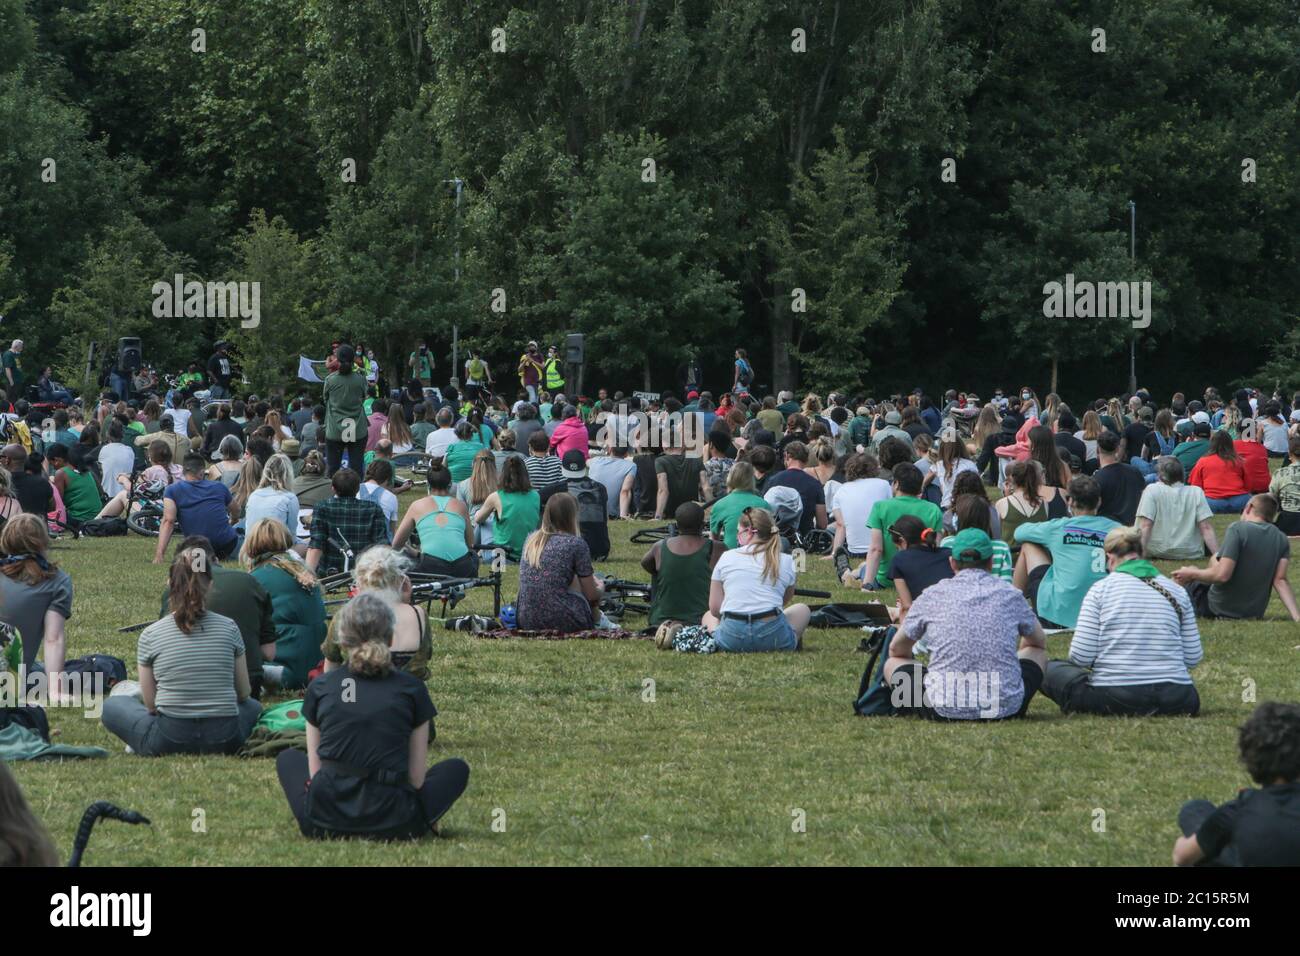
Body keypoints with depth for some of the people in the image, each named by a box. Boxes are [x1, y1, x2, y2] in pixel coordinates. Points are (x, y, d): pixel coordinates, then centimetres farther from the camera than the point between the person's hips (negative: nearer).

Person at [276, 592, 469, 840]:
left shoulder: (320, 687, 6)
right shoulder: (411, 689, 2)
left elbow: (314, 770, 11)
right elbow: (416, 776, 4)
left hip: (324, 822, 0)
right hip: (392, 824, 0)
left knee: (288, 758, 32)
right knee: (457, 769, 27)